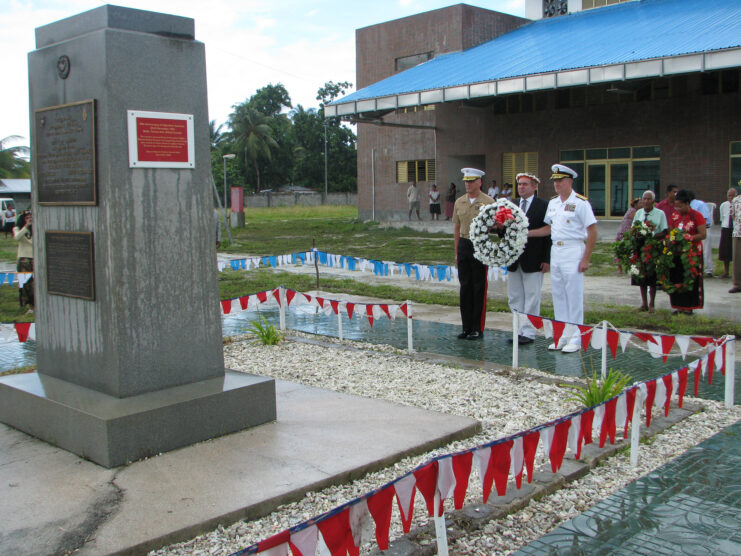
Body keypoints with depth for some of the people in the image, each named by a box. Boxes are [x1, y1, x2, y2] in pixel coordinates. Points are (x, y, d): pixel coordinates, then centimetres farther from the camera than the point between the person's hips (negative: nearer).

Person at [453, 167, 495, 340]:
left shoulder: (488, 202, -4)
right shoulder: (459, 202, 10)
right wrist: (457, 252, 14)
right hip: (464, 246, 5)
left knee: (479, 288, 0)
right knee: (465, 287, 6)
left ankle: (478, 329, 8)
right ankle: (466, 327, 14)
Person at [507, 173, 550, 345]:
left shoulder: (543, 206, -6)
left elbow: (548, 234, -9)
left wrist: (546, 259, -13)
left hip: (533, 261, -6)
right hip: (514, 260, 6)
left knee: (531, 297, 2)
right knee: (514, 297, 11)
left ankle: (528, 333, 8)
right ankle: (520, 330, 21)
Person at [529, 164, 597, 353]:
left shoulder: (580, 202, -9)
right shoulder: (553, 203, 13)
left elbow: (592, 231, -11)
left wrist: (586, 259, -14)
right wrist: (527, 233, 10)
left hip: (573, 252, -7)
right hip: (555, 251, 7)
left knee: (574, 296, -3)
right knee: (558, 295, 10)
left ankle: (575, 338, 4)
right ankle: (562, 335, 18)